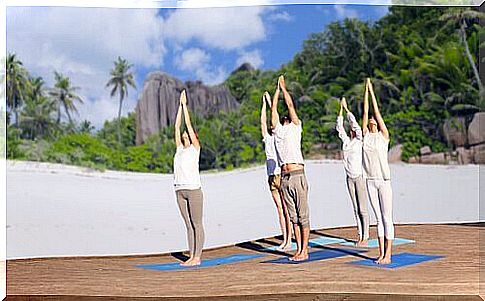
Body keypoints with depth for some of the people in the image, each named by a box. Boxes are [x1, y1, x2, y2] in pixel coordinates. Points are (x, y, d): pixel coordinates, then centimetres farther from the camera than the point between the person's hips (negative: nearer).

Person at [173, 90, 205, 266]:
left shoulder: (195, 147, 1)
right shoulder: (180, 148, 16)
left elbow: (189, 124, -1)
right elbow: (177, 126, 16)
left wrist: (185, 105, 4)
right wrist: (180, 105, 17)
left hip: (194, 190, -6)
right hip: (180, 191, 6)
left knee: (197, 224, -3)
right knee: (189, 225, 9)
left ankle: (197, 257, 0)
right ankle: (191, 256, 13)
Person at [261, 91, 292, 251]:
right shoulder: (267, 139, 12)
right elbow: (263, 121, 10)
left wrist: (270, 101, -1)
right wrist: (264, 103, 12)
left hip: (282, 176, -6)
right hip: (272, 177, 6)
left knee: (286, 209, -4)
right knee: (280, 209, 9)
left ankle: (289, 240, -2)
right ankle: (284, 240, 14)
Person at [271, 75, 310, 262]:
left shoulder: (296, 128, 7)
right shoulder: (278, 130, 17)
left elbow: (290, 105, 5)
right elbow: (273, 108, 19)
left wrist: (283, 87, 16)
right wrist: (277, 89, 26)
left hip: (297, 175, -5)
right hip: (284, 178, 5)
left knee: (303, 216, -1)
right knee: (293, 216, 9)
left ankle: (305, 250, 2)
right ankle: (299, 249, 15)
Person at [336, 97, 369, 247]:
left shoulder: (360, 140, -4)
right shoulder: (346, 141, 10)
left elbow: (355, 123, -13)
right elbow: (339, 127, 11)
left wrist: (346, 108, -8)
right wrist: (341, 109, 8)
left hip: (360, 177, -6)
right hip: (350, 178, 6)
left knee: (363, 209, -2)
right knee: (356, 209, 10)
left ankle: (365, 237, 4)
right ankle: (360, 236, 16)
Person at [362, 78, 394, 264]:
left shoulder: (384, 135, 0)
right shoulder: (366, 135, 9)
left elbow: (377, 112, -2)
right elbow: (366, 112, 7)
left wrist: (372, 91, 3)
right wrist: (365, 91, 9)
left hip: (384, 181, -4)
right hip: (370, 181, 4)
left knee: (387, 218, -2)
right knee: (378, 218, 9)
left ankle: (388, 254, 1)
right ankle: (381, 253, 13)